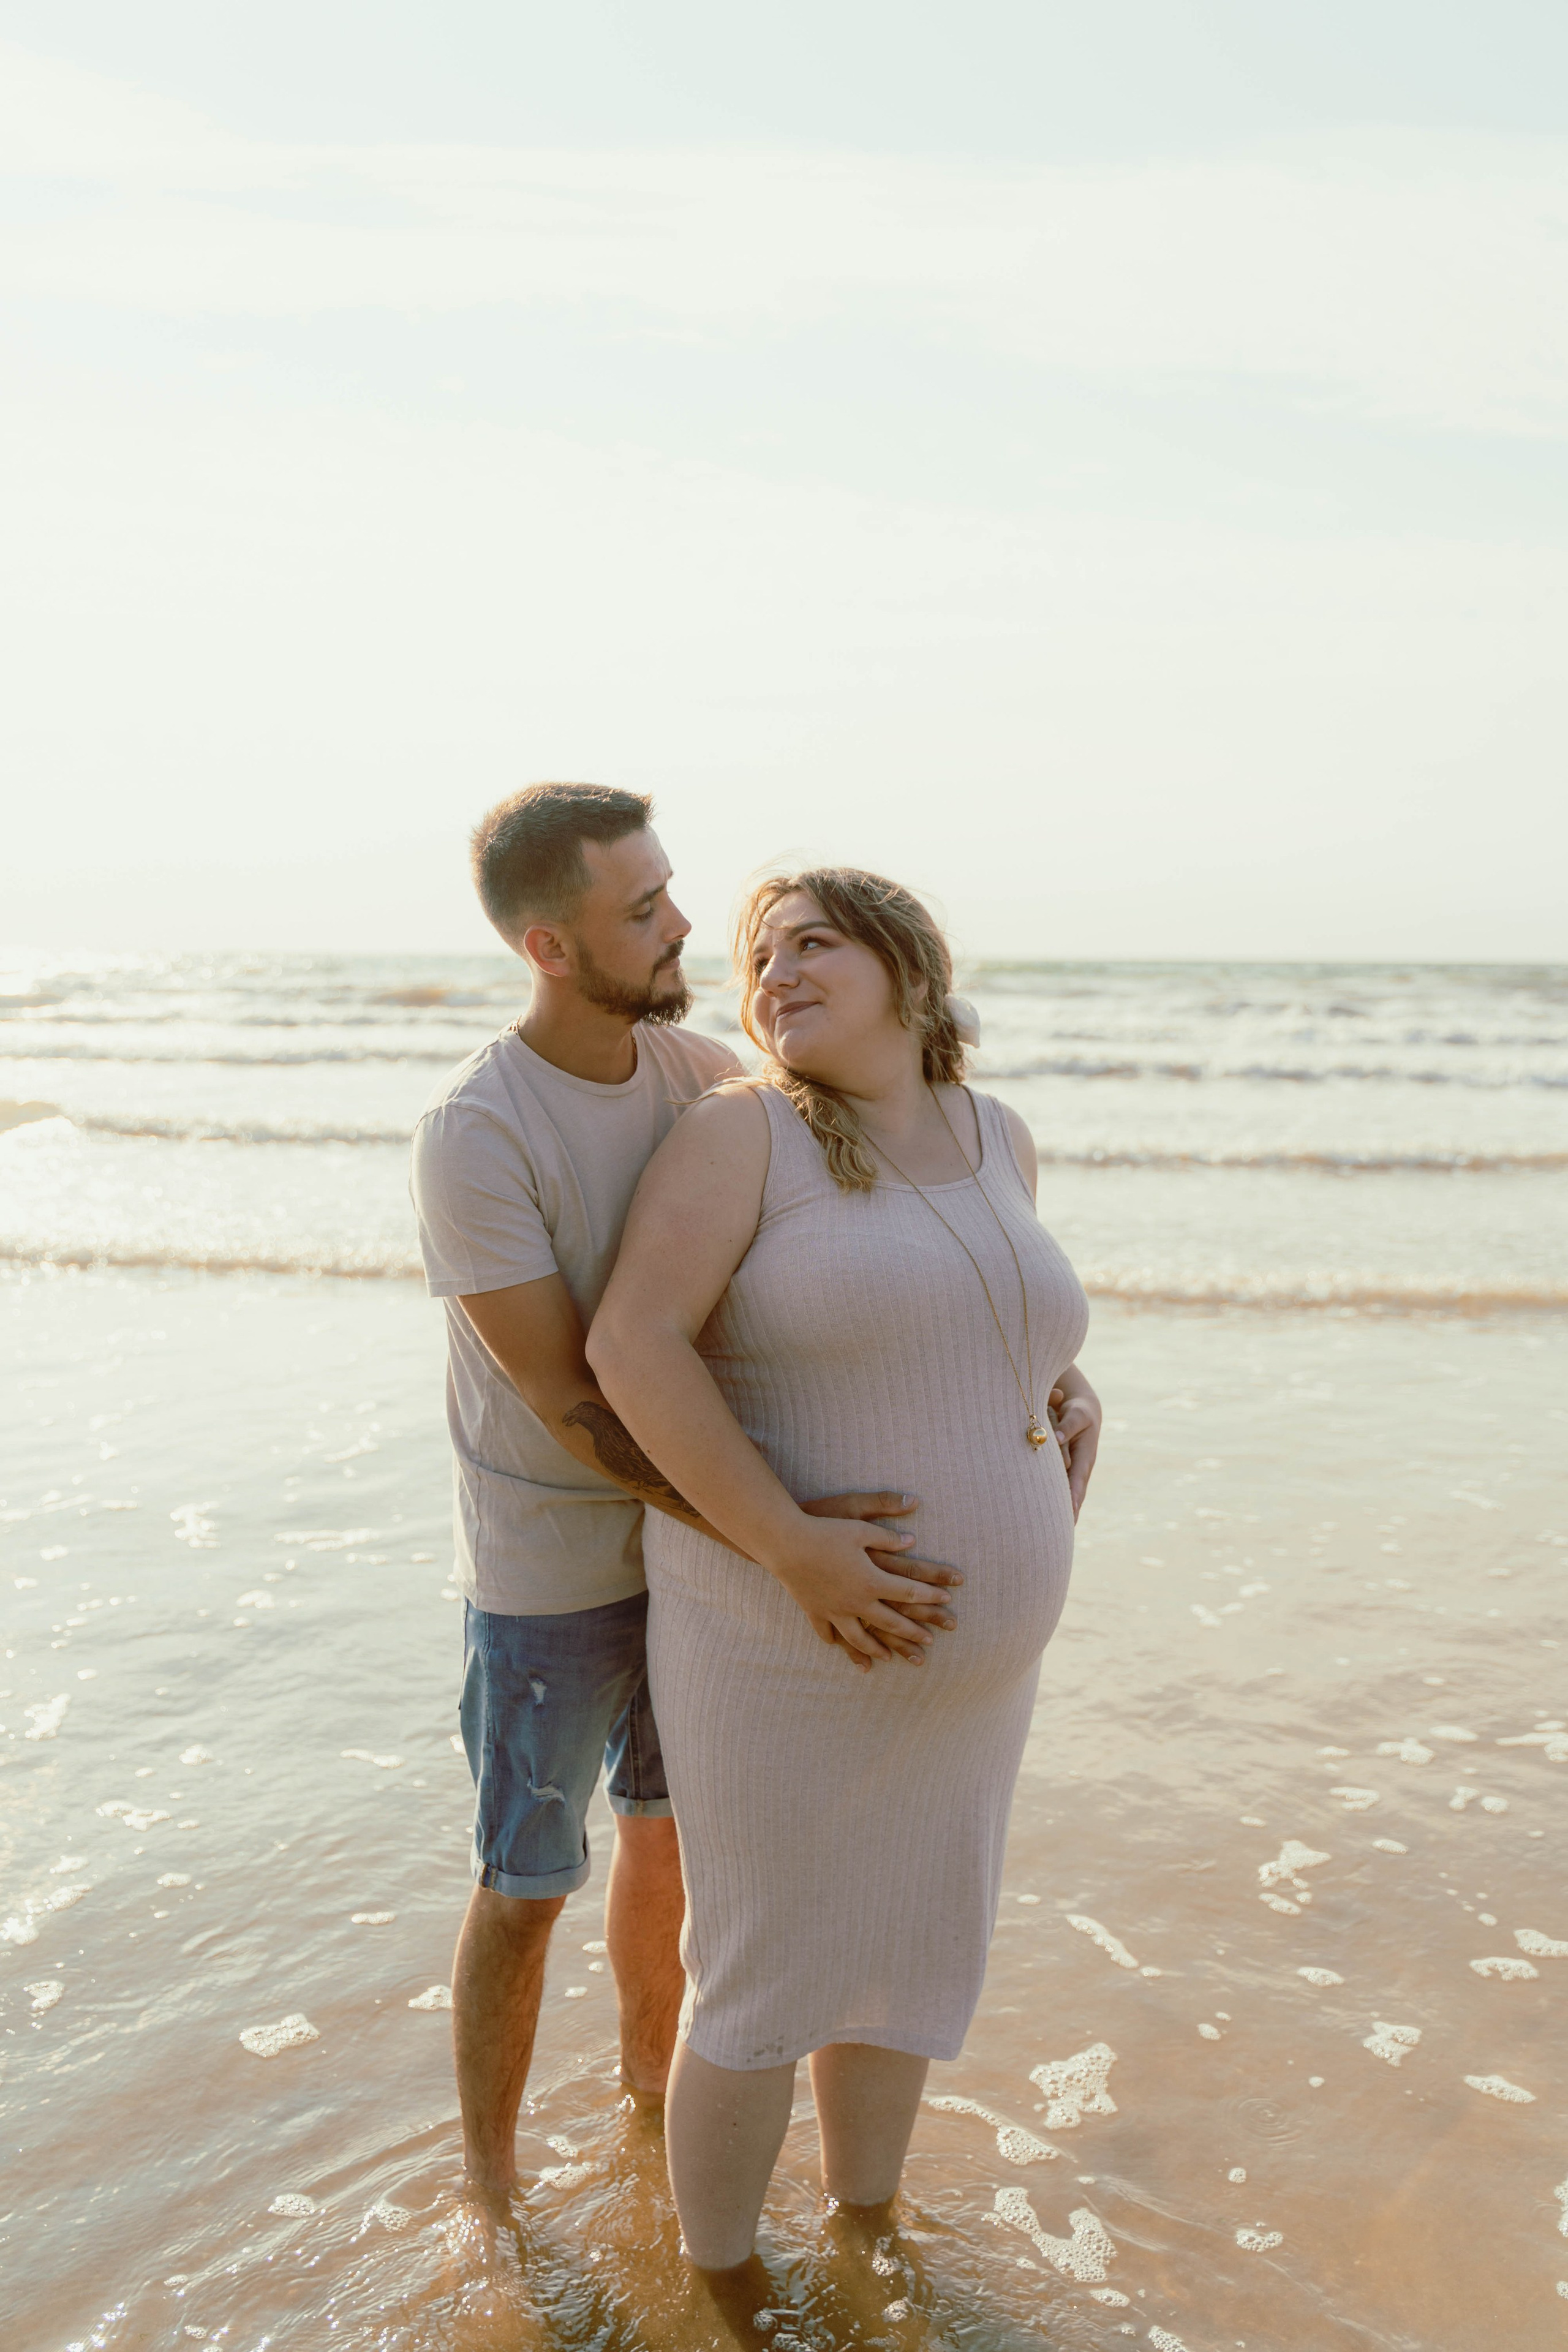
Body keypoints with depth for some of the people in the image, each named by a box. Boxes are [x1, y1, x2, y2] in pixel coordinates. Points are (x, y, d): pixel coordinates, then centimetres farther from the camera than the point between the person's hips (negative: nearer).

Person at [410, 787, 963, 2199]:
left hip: (695, 1534, 6)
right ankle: (490, 2180, 36)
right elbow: (573, 1407, -27)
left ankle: (652, 2073, 49)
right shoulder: (472, 1138, -26)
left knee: (665, 1832, 23)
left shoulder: (703, 1074, -7)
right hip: (548, 1570, -5)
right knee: (525, 1888, 11)